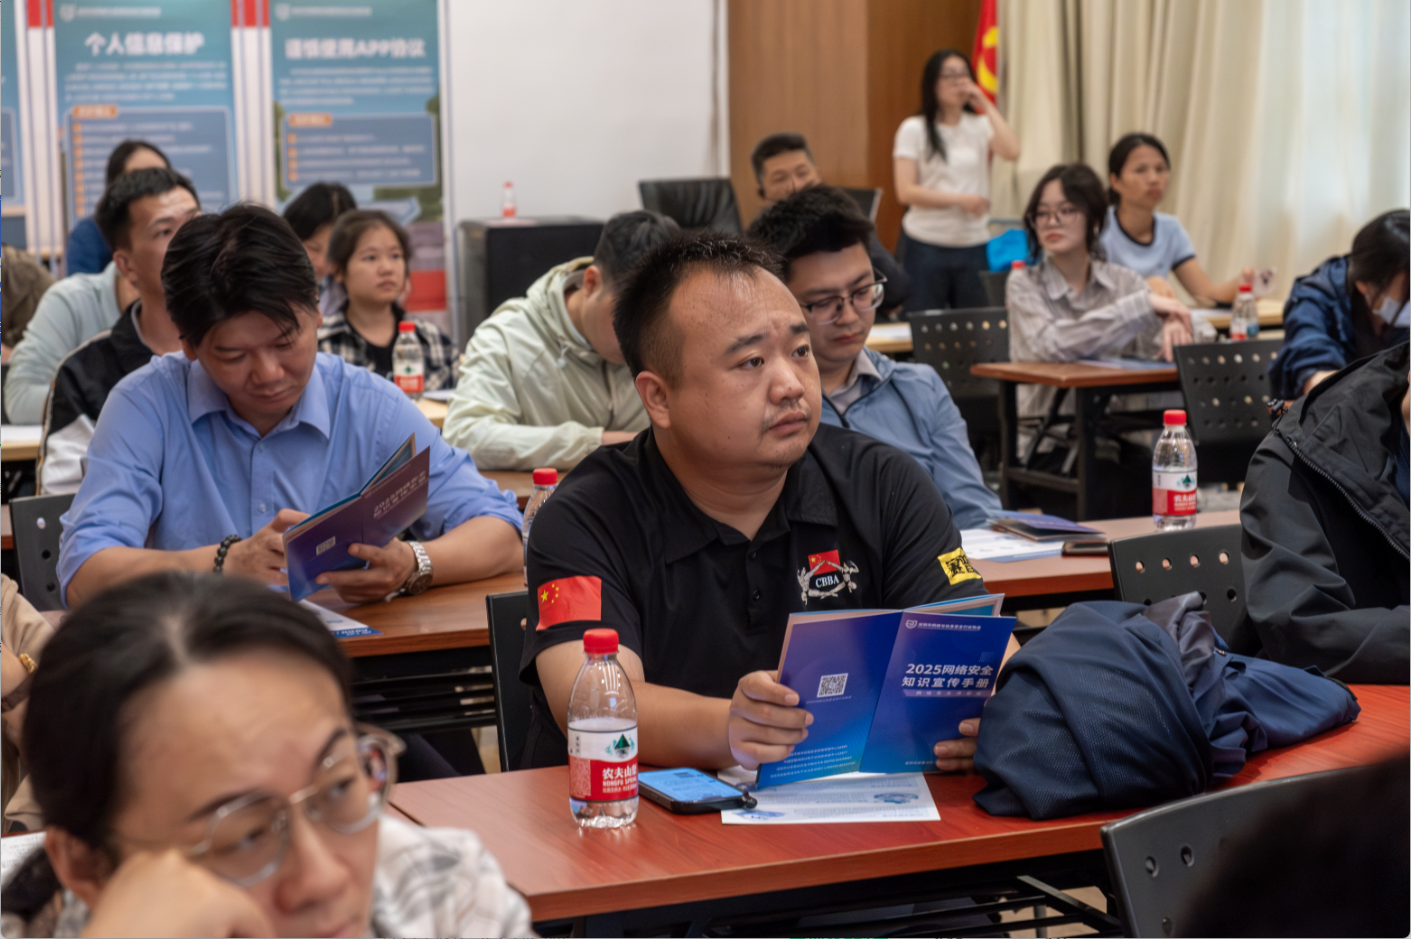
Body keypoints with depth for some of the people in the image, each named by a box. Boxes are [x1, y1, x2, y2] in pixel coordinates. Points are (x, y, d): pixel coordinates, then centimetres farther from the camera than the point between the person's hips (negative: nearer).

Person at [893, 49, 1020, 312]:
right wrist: (959, 199, -14)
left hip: (974, 244, 2)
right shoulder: (914, 129, 1)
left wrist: (986, 105, -6)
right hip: (926, 245, -2)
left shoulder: (980, 125, 8)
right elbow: (906, 192, -7)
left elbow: (1011, 152, -12)